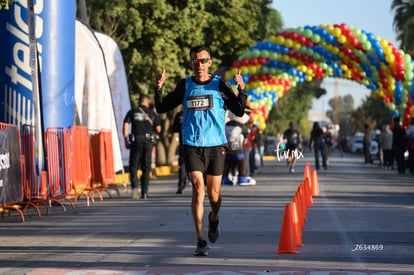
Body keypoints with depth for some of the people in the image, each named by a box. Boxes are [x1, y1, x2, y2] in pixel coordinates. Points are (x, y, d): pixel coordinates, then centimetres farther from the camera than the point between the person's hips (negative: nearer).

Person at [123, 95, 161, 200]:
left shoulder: (132, 112, 9)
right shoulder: (152, 113, 11)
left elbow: (125, 126, -2)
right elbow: (158, 129, 5)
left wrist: (126, 141, 2)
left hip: (136, 141, -1)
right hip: (148, 141, 1)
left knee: (133, 165, 5)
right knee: (146, 167, 8)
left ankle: (134, 186, -18)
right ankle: (144, 192, 5)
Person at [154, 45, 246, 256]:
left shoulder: (220, 85, 2)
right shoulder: (184, 86, 8)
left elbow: (239, 111, -4)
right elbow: (162, 108, 11)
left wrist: (241, 90, -20)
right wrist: (158, 88, -6)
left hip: (215, 146, 0)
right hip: (192, 146, 0)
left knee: (214, 195, 5)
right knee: (198, 189, -13)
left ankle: (213, 219, 40)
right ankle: (200, 241, -11)